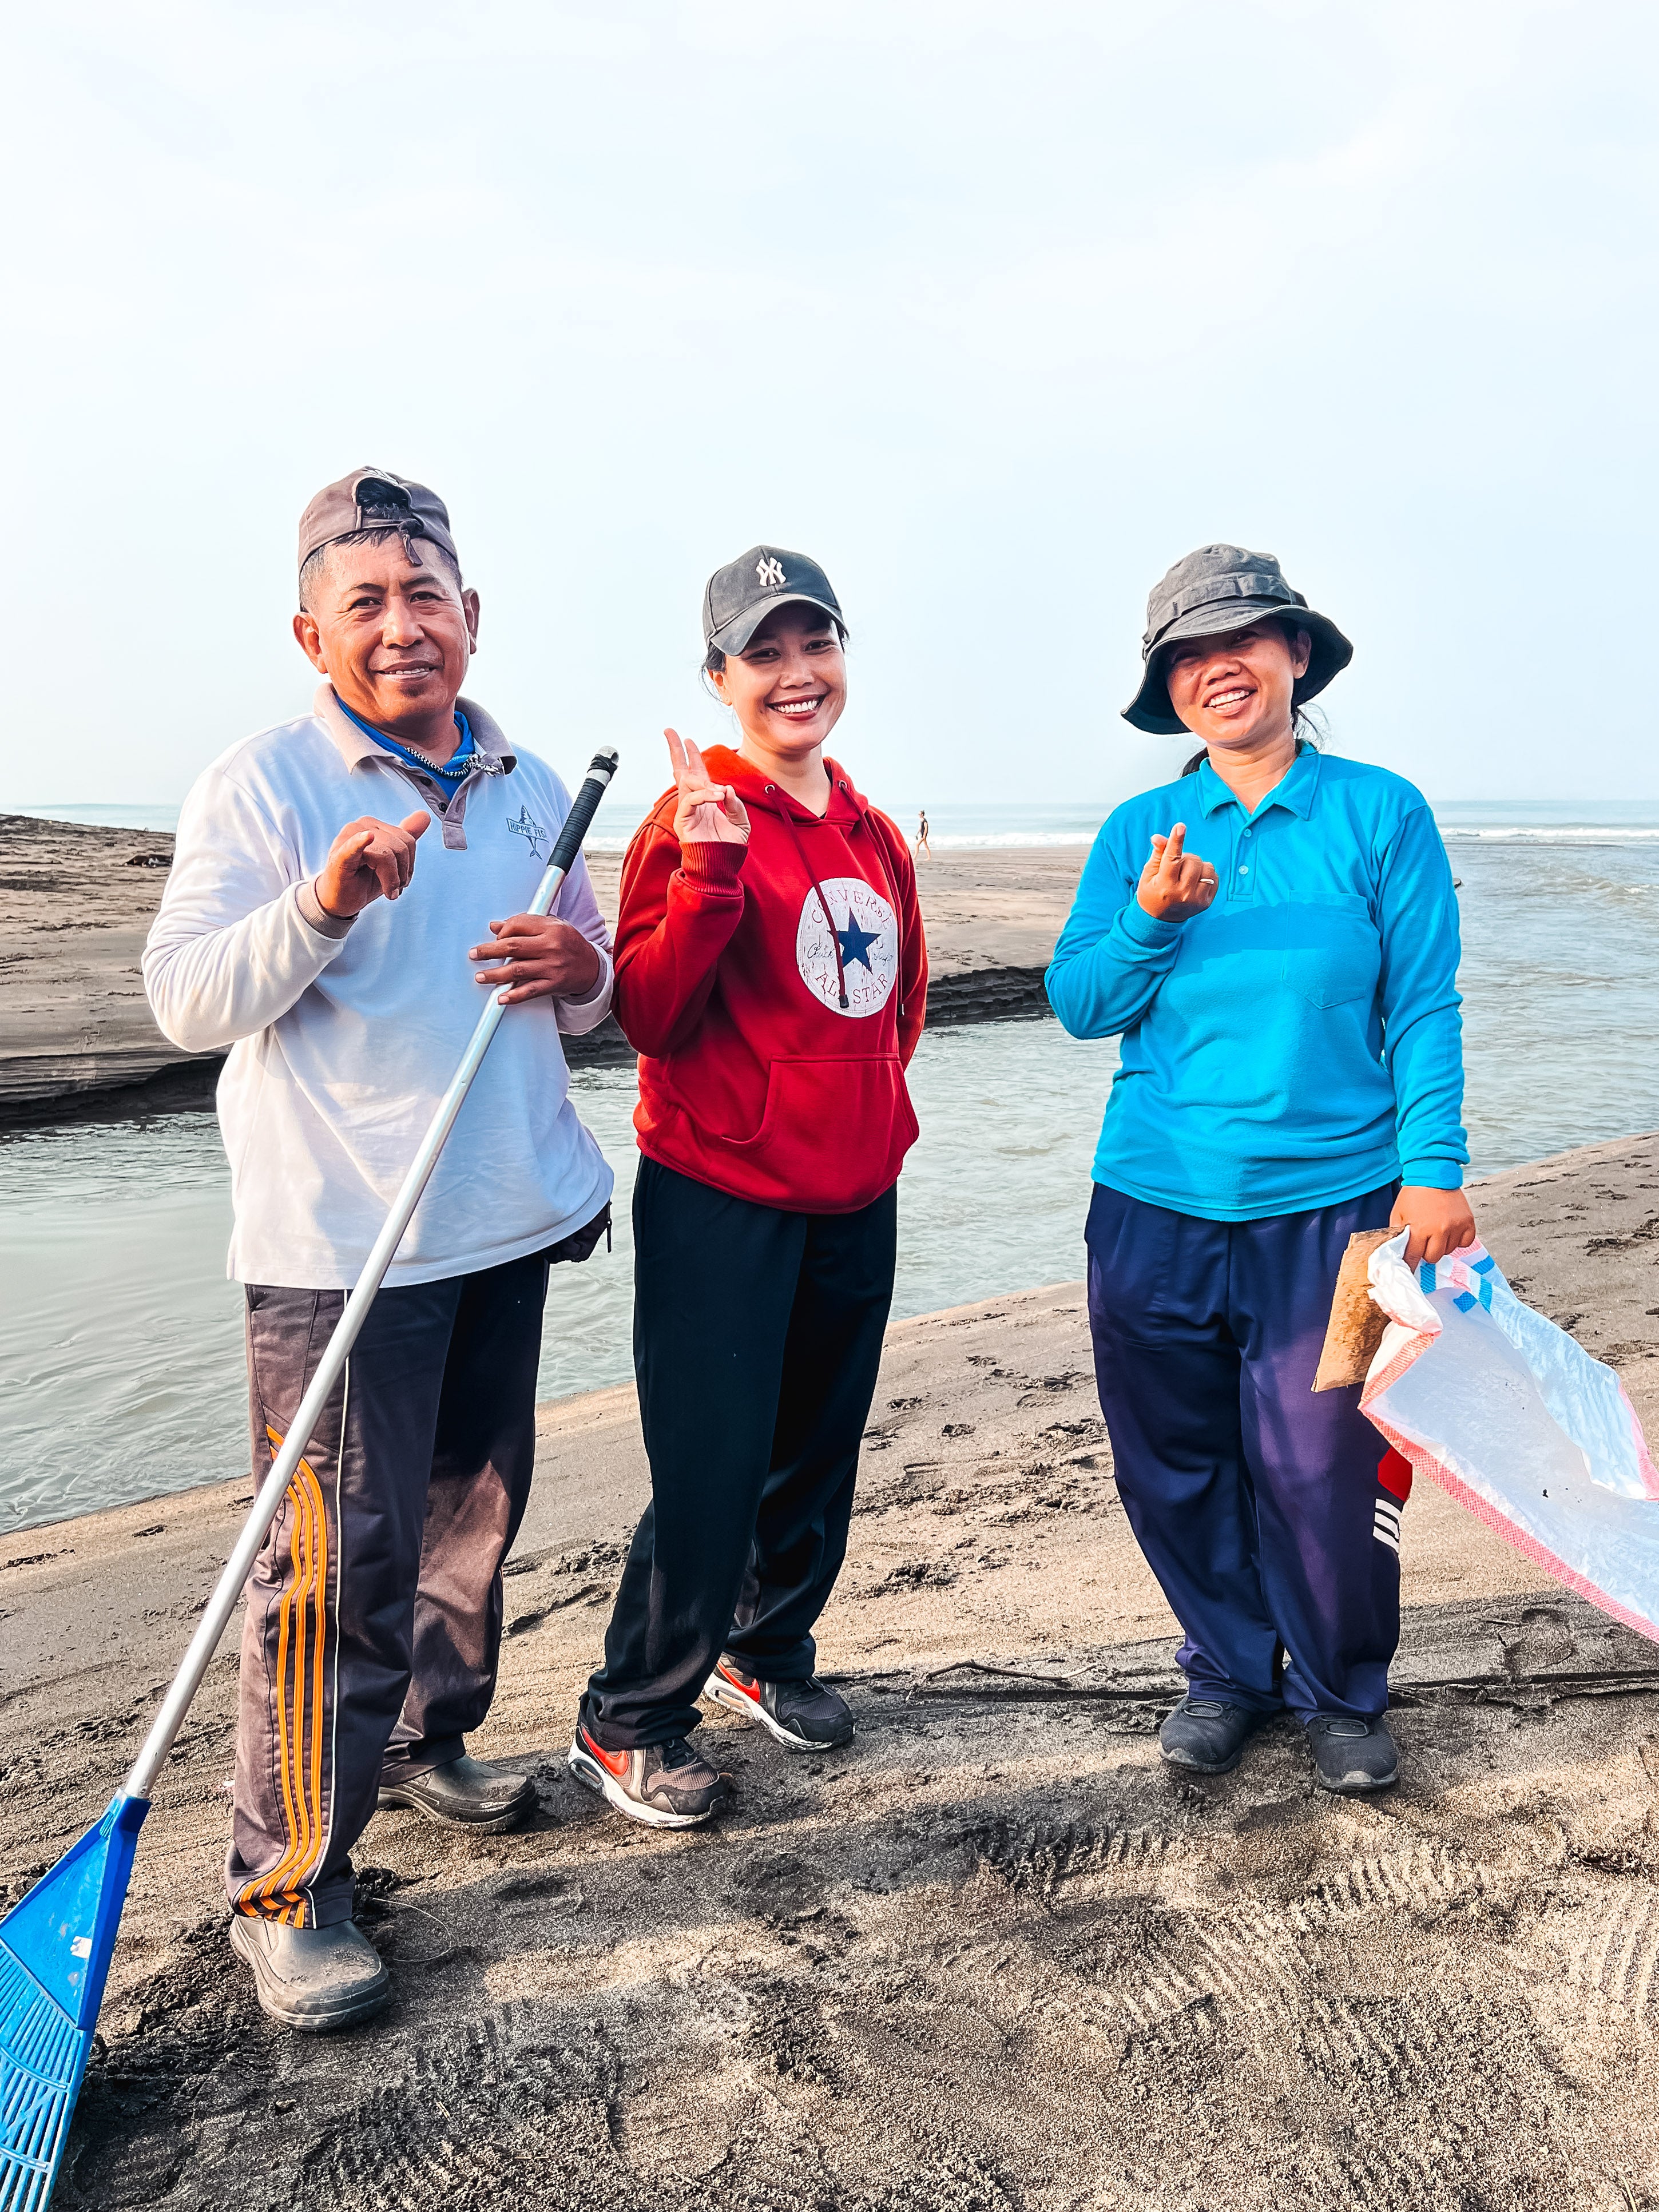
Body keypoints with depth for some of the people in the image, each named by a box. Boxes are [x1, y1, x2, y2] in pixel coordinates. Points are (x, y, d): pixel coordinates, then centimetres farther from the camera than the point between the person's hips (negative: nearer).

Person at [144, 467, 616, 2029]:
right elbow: (186, 1001, -14)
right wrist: (325, 902, -29)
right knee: (340, 1562, -5)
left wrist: (582, 970, -4)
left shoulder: (525, 789, 13)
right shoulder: (260, 787, -6)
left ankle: (427, 1741, 40)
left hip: (506, 1223, 7)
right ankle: (286, 1888, 10)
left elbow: (590, 997, 21)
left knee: (474, 1512, 18)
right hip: (339, 1241, -6)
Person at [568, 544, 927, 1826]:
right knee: (710, 1473, -3)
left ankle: (767, 1652, 39)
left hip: (857, 1198, 7)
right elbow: (651, 1018, -18)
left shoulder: (874, 832, 11)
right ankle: (627, 1724, 16)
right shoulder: (695, 818, -10)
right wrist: (707, 875, -28)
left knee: (821, 1452, 17)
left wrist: (877, 1101, 14)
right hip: (721, 1201, -7)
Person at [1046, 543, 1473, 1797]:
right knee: (1173, 1468, 10)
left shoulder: (1380, 813, 2)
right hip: (1156, 1210, 3)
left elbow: (1424, 1010, -1)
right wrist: (1151, 919, -14)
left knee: (1322, 1470, 0)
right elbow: (1079, 1004, 4)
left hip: (1329, 1206, -2)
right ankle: (1230, 1670, 33)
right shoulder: (1140, 833, 8)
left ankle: (1345, 1694, 26)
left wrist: (1433, 1170, -11)